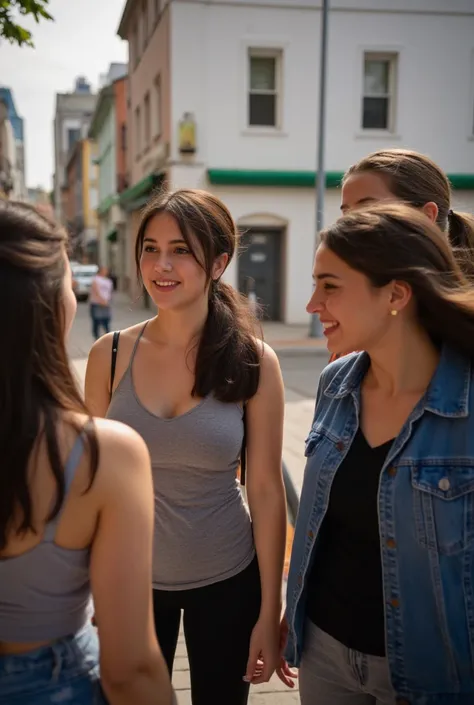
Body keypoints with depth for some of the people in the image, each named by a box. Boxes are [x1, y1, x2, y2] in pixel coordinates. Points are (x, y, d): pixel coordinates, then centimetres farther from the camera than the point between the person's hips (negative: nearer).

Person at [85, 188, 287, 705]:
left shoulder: (254, 362, -12)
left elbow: (266, 491, -8)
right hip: (130, 575, 1)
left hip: (226, 580, -1)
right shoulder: (110, 354, -9)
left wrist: (270, 612, -5)